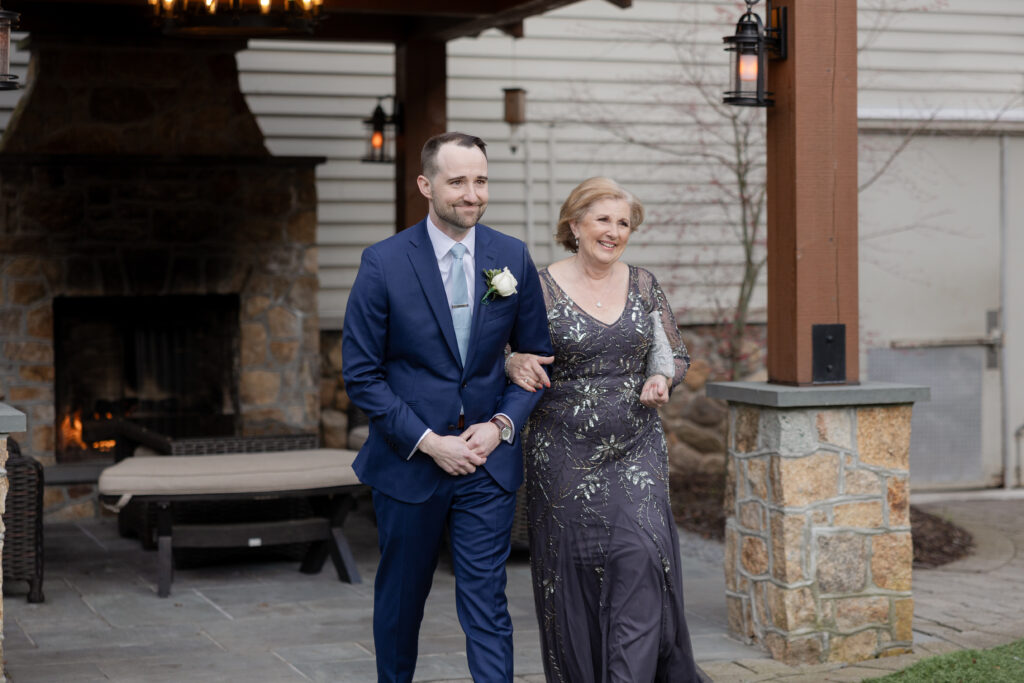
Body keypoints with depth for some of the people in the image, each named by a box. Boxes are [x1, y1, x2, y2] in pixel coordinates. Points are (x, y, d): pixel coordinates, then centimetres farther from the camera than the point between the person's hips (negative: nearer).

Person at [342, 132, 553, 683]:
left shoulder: (512, 258, 0)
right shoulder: (384, 264, -9)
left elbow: (536, 356, 8)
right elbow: (361, 373, -8)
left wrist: (503, 424, -8)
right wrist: (428, 442, -14)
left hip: (488, 461, 1)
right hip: (409, 459, -1)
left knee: (486, 606, -2)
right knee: (400, 596, 16)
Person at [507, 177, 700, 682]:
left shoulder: (643, 285, 7)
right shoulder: (540, 289, -3)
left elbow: (676, 354, 15)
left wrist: (662, 380, -6)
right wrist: (515, 365, -20)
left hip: (635, 451, 2)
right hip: (564, 453, -2)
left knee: (640, 555, -13)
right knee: (573, 571, 0)